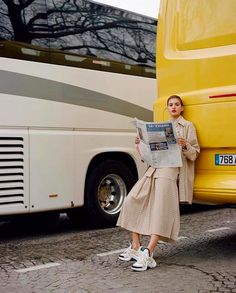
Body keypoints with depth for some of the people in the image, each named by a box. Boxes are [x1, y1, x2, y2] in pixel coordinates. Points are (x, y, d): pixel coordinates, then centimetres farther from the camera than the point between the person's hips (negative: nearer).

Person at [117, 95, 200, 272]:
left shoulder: (188, 126, 9)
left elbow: (194, 154, 2)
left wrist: (185, 146, -17)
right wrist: (141, 144, 9)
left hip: (172, 172, -6)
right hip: (154, 170, 6)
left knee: (161, 210, -18)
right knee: (132, 202, -5)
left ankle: (148, 254, -24)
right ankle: (135, 247, 2)